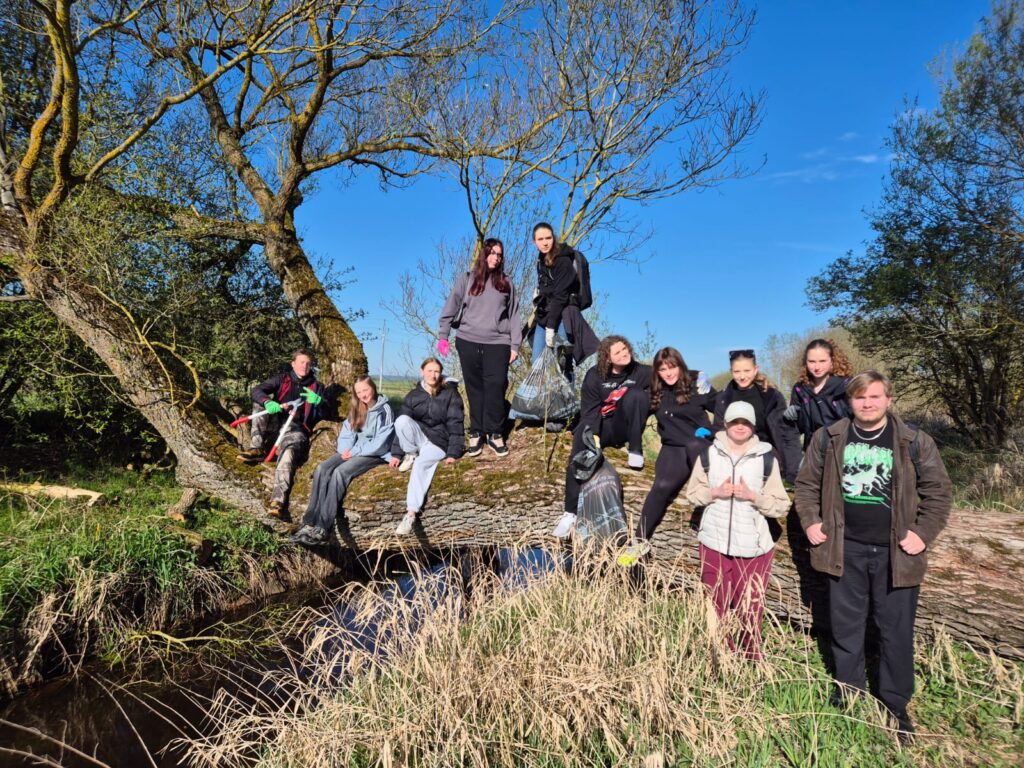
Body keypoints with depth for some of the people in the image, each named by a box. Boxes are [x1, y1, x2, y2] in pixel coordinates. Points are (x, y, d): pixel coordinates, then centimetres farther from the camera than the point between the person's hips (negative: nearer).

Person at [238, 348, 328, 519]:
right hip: (275, 425, 3)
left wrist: (317, 401, -19)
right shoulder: (282, 378, 14)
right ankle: (257, 449, -19)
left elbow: (325, 413, 4)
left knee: (288, 453, -36)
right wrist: (268, 402, -24)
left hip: (297, 429, -3)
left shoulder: (316, 386, 13)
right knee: (260, 401, -19)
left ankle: (279, 503, -51)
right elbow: (256, 390, -1)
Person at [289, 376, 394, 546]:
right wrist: (346, 450, -10)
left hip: (375, 454, -6)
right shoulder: (356, 408, 15)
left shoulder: (384, 410, -6)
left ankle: (322, 528, -32)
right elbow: (346, 433, 10)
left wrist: (355, 452, -16)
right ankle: (309, 524, -27)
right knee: (323, 468, -20)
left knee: (340, 472, -31)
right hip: (353, 450, 6)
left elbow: (380, 442, -13)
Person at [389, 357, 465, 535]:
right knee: (402, 420, -28)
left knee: (421, 464, -34)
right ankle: (411, 454, -5)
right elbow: (401, 424, 8)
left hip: (438, 442, -3)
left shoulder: (450, 394, 0)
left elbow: (456, 424, -5)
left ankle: (411, 513, -36)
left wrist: (453, 453, -14)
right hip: (418, 437, 3)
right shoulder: (413, 395, 8)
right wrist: (396, 453, 1)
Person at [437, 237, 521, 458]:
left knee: (496, 388, -7)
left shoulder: (506, 284, 12)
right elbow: (450, 309, 6)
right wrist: (442, 336, -1)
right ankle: (476, 434, 11)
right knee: (475, 389, 4)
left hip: (497, 343, 0)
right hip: (468, 341, 0)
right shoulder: (467, 280, 9)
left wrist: (515, 346, 4)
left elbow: (513, 317, 11)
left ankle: (495, 434, 4)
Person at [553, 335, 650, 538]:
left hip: (623, 427, 0)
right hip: (598, 426, 0)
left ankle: (636, 451, -22)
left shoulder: (641, 372, -6)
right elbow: (589, 410, -13)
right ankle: (571, 513, -15)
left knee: (635, 395, -28)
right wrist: (592, 436, -25)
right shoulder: (595, 376, -8)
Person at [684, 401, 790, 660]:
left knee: (751, 609, 5)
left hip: (753, 546, -2)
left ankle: (752, 661, 25)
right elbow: (692, 494, 7)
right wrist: (715, 492, -10)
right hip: (714, 543, 2)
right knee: (715, 607, 12)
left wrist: (753, 495, -17)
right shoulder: (709, 453, 2)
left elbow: (782, 505, -1)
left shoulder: (766, 458, -3)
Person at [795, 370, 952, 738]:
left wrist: (923, 533, -6)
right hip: (845, 550, 1)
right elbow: (807, 482, 7)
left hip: (895, 553, -1)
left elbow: (938, 491, 2)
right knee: (845, 626, 14)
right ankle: (847, 693, 33)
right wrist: (811, 522, -1)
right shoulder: (828, 438, -2)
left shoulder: (915, 442, -5)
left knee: (896, 630, 10)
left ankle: (896, 705, 28)